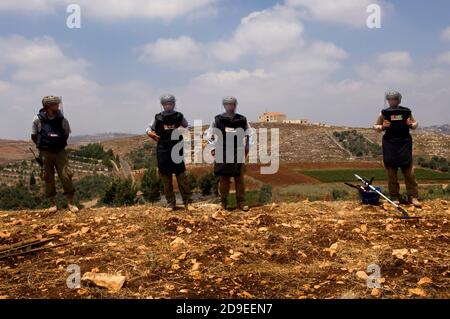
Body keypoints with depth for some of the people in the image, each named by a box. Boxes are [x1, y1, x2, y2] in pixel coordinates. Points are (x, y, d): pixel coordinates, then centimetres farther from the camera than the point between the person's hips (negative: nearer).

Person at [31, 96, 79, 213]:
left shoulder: (62, 119, -3)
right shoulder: (38, 120, -6)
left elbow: (66, 134, 13)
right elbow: (33, 136, 7)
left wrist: (60, 145, 8)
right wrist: (42, 146, 8)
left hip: (60, 152, 0)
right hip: (45, 154, 0)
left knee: (66, 176, -6)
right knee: (48, 178, 5)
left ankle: (71, 204, 3)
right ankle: (53, 204, 16)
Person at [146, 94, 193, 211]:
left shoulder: (179, 116, 5)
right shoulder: (158, 118, 6)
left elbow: (188, 127, 18)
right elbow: (150, 128, 16)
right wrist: (150, 133, -5)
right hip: (162, 151, 1)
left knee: (182, 177, -4)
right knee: (166, 179, 4)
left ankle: (187, 202, 1)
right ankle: (171, 204, 12)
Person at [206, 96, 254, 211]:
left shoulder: (242, 119, 4)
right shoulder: (218, 119, 1)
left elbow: (250, 134, 12)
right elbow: (209, 134, 7)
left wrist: (247, 148, 5)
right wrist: (212, 148, 0)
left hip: (238, 153, 1)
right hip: (222, 154, -1)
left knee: (240, 178, 3)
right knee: (224, 179, 4)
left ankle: (241, 202, 10)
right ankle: (224, 202, 13)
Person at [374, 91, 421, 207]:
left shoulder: (406, 112, 5)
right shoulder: (384, 113, 3)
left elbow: (415, 124, 15)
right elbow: (376, 126, 10)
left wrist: (412, 124, -7)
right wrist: (382, 127, -11)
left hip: (405, 144, 0)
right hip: (389, 145, 0)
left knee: (409, 171, -2)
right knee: (391, 172, 4)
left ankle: (413, 197, 5)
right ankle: (395, 197, 14)